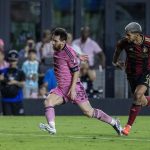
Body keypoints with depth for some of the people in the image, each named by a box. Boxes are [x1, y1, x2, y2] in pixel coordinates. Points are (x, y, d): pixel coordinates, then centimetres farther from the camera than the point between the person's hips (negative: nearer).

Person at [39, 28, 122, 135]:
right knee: (48, 101, -18)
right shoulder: (57, 51, 6)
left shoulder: (68, 52, -16)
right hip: (61, 88, 7)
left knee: (89, 112, -3)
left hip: (73, 88, -7)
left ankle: (114, 122, 12)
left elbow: (76, 71, -17)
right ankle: (51, 127, -29)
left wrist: (73, 88, -21)